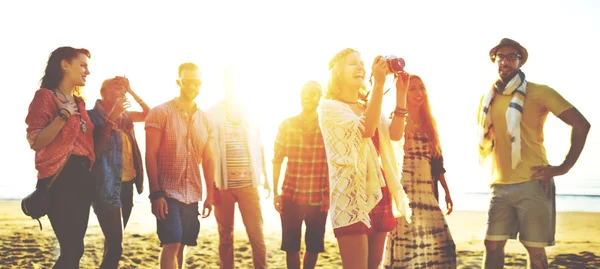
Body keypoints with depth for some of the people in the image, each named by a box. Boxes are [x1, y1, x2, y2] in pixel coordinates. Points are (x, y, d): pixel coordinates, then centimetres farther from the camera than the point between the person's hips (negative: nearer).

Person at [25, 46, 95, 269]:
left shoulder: (79, 102, 18)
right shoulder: (46, 96, -4)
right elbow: (35, 141, -13)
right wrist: (64, 115, -17)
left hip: (82, 176, 8)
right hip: (59, 177, -8)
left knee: (73, 249, 8)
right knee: (73, 249, -14)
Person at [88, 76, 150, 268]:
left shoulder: (124, 116, 14)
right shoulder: (93, 116, -8)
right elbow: (95, 148, -19)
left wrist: (131, 91, 5)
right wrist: (111, 117, -22)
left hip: (127, 185, 8)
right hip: (107, 187, -8)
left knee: (115, 241, 14)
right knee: (114, 244, -12)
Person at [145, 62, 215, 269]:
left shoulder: (204, 120, 9)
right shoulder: (160, 113, -6)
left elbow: (208, 160, 12)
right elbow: (150, 155, -10)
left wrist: (210, 195, 8)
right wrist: (155, 193, -17)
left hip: (192, 194, 5)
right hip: (167, 192, -5)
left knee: (182, 244, 9)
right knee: (172, 244, -11)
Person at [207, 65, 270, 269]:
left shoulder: (250, 112, 11)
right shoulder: (212, 114, 6)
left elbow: (259, 146, 14)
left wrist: (265, 177, 9)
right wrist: (211, 184, -5)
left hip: (249, 183, 1)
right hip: (223, 184, -1)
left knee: (257, 234, -4)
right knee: (225, 236, 5)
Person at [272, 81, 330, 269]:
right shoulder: (287, 124, 1)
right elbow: (277, 160, 4)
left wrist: (330, 194, -4)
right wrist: (275, 193, 0)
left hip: (319, 197, 0)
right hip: (291, 196, 0)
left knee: (314, 245, 9)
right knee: (291, 245, 4)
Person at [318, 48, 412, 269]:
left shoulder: (369, 107, 20)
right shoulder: (330, 107, -3)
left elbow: (395, 133, 3)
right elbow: (365, 129, -20)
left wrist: (401, 93, -5)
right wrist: (378, 84, -24)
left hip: (379, 194, 7)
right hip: (352, 197, -7)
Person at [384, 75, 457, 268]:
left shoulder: (429, 124, 16)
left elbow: (437, 161, 18)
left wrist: (446, 191, 15)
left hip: (428, 195, 5)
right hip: (405, 195, -5)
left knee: (439, 246, 1)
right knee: (406, 246, -5)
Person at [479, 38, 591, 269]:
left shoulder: (539, 92, -3)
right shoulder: (488, 98, 12)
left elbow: (581, 124, -6)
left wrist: (564, 167, -8)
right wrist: (491, 163, 10)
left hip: (532, 185, -4)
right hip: (500, 186, 4)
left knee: (535, 250, -1)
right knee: (492, 246, 1)